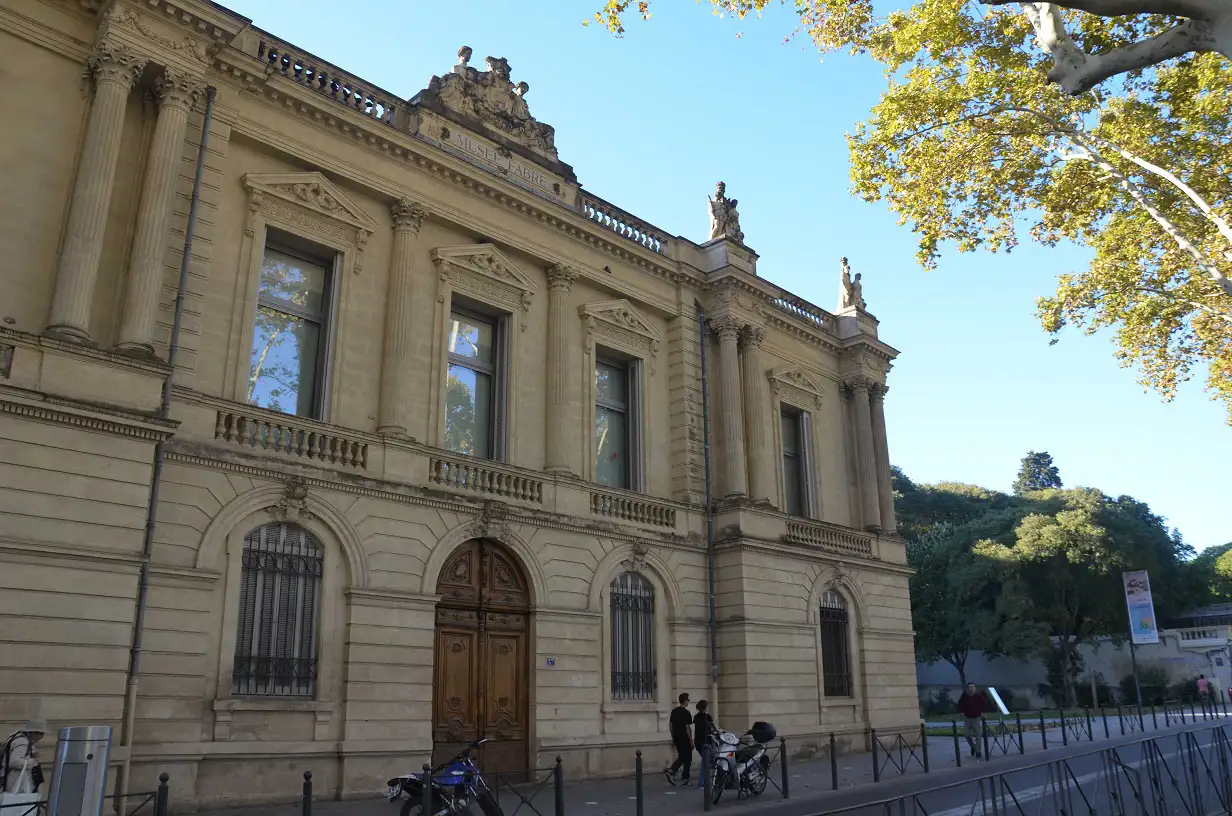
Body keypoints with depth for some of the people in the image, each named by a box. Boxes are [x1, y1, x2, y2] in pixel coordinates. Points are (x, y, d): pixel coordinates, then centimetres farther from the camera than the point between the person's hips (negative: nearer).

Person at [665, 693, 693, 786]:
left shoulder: (674, 711, 9)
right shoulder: (686, 713, -14)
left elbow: (670, 724, 13)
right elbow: (688, 728, -16)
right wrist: (691, 741, -10)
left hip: (676, 738, 7)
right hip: (685, 739, -7)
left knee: (681, 757, 17)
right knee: (687, 758, 6)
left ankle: (671, 771, 0)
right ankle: (685, 778, 11)